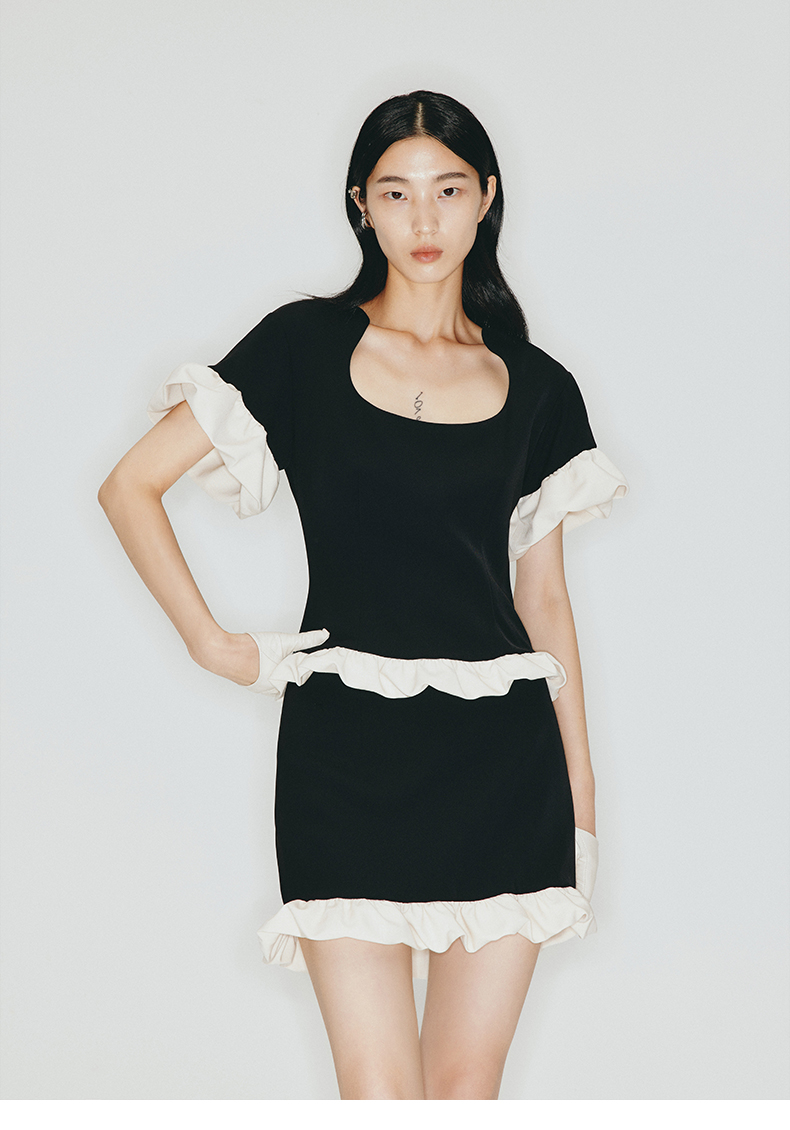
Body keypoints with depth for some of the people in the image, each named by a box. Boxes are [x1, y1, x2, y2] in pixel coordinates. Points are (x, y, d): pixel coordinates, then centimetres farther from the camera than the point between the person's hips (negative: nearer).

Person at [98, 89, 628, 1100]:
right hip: (345, 758, -2)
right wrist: (211, 641, 0)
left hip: (502, 758, 2)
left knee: (466, 1087, 7)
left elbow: (545, 600, 13)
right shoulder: (304, 346, 3)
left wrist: (581, 790, 12)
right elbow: (131, 487, 5)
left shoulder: (537, 388, 10)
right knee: (378, 1097, -5)